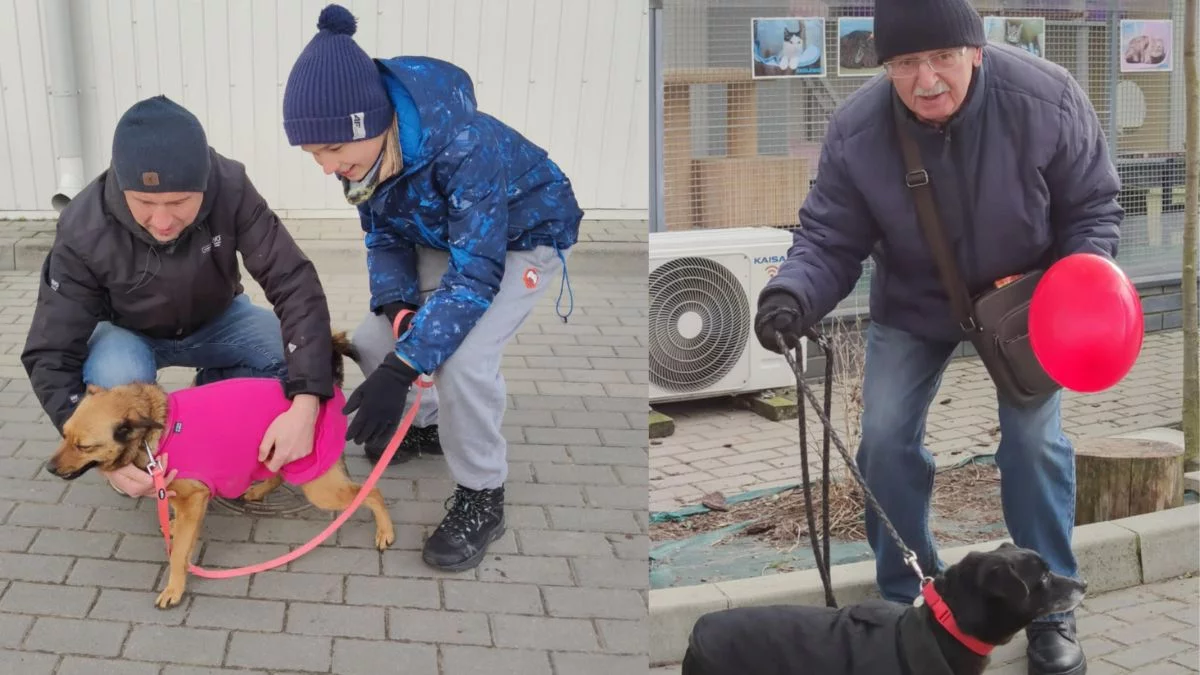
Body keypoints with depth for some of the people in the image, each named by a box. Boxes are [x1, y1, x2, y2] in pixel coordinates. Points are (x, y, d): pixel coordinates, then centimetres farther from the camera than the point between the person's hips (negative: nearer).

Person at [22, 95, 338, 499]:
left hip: (215, 321, 2)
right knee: (115, 378, -36)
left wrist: (305, 403, -46)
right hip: (128, 334, -1)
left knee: (297, 355, -26)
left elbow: (293, 282, -33)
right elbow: (50, 356, -27)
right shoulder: (83, 233, -32)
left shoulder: (231, 189, -31)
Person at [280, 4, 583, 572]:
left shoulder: (465, 146, -40)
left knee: (463, 362, -26)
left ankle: (482, 500, -4)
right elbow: (384, 237, -3)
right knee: (373, 340, -1)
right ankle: (427, 422, 29)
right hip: (442, 235, 7)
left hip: (524, 237, -7)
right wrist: (397, 305, -23)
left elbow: (477, 272, -38)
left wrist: (401, 370, -43)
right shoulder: (365, 150, -18)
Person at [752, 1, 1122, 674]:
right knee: (885, 437, -4)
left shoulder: (1047, 99, -28)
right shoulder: (856, 130, -25)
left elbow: (1092, 208, -13)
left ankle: (1051, 608, 14)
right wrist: (794, 294, -38)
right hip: (913, 302, 2)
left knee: (1035, 437, -7)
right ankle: (907, 599, 18)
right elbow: (830, 239, -17)